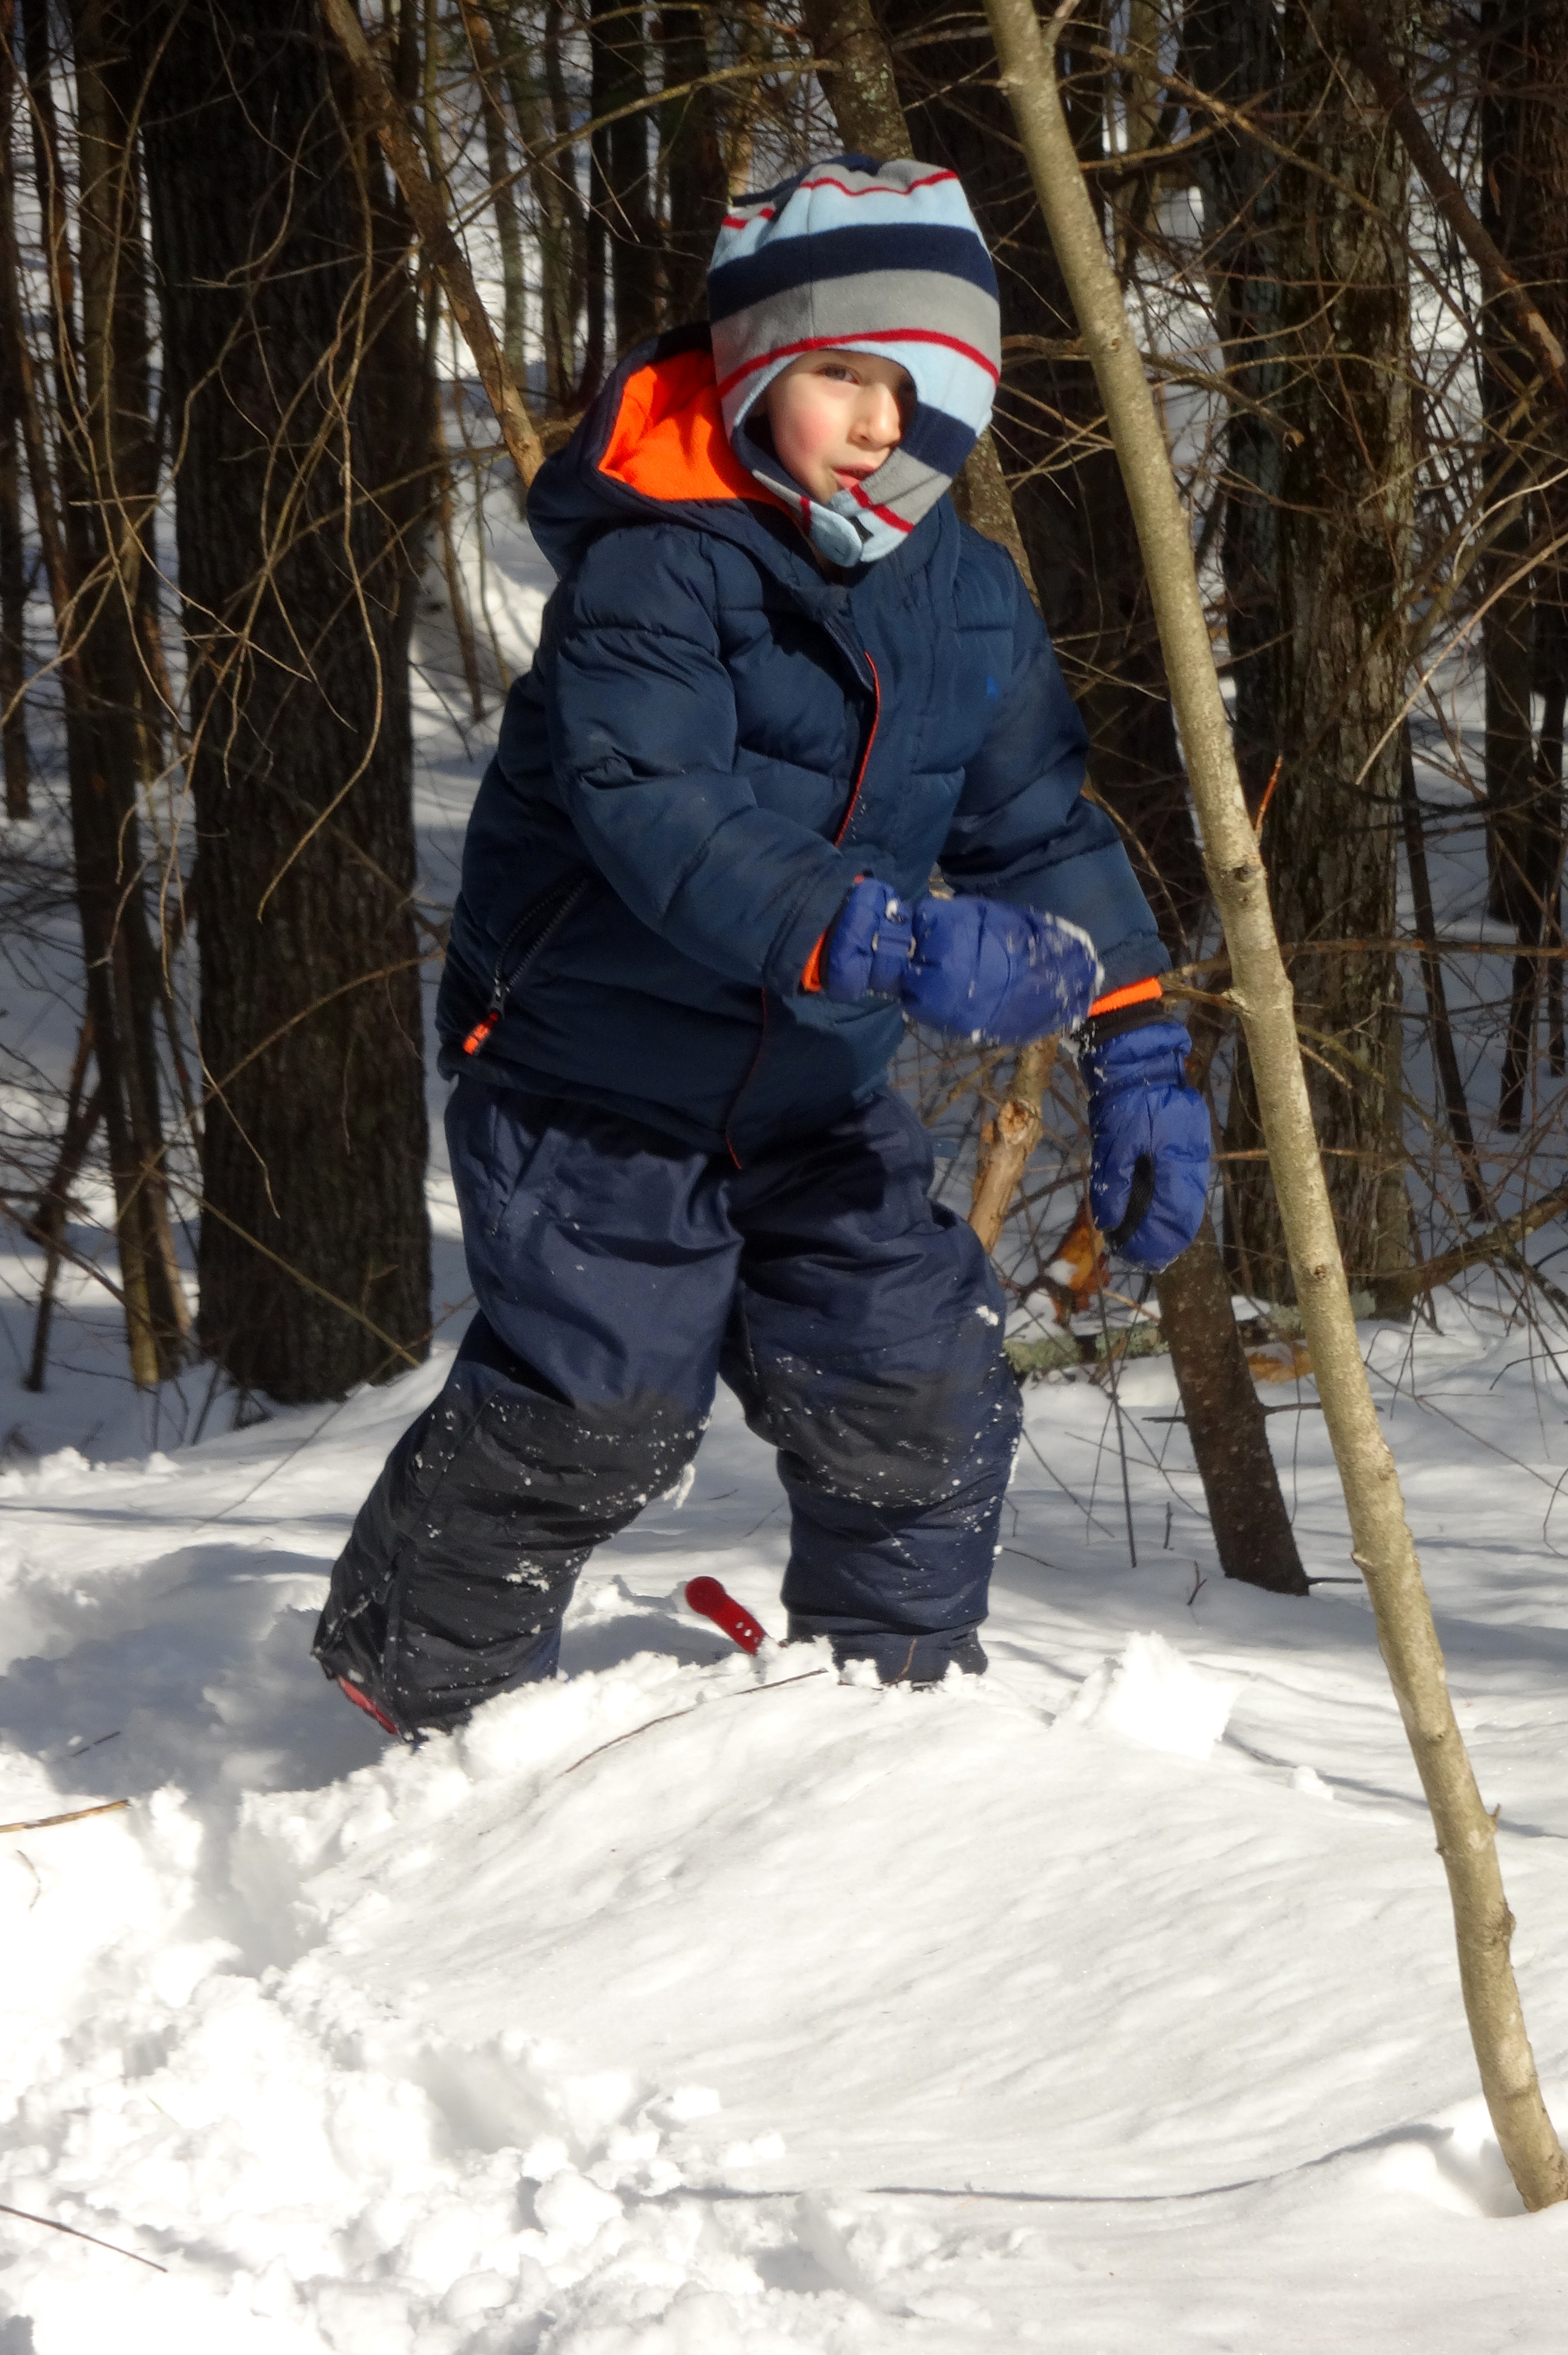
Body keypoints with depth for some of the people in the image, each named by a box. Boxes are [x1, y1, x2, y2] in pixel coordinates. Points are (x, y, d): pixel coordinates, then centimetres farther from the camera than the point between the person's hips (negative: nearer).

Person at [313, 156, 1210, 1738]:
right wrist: (880, 939, -45)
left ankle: (902, 1692, 21)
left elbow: (1044, 831, 9)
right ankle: (414, 1664, 14)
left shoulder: (971, 603, 2)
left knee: (921, 1394, -1)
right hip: (593, 1080, -6)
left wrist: (1135, 1056, 0)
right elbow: (656, 815, -33)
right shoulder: (652, 568, -20)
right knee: (600, 1404, -11)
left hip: (814, 1096, 6)